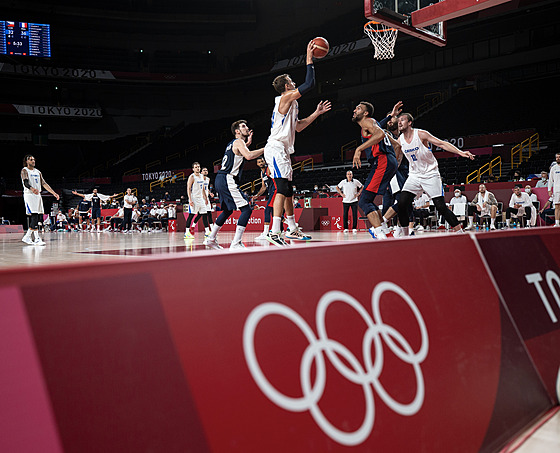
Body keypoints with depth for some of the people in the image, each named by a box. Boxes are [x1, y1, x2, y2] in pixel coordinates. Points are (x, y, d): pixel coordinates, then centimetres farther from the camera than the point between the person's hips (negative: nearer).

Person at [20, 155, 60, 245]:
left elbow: (44, 184, 15)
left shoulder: (38, 172, 18)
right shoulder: (24, 170, -3)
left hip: (37, 195, 7)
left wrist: (54, 193, 6)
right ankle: (37, 238, -16)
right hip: (29, 194, -7)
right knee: (34, 216, -15)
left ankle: (27, 236, 16)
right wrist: (32, 189, -41)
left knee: (37, 217, 6)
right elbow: (25, 183, -19)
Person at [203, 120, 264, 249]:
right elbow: (249, 156, -24)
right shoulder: (238, 142, -7)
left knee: (228, 210, 25)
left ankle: (210, 239, 31)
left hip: (220, 180, 10)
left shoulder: (232, 143, 22)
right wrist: (265, 149, -14)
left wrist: (247, 143, 35)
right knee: (246, 209, -13)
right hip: (227, 180, -10)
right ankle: (236, 243, -21)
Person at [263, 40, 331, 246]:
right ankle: (275, 231, -25)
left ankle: (292, 229, 25)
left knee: (288, 191, 15)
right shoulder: (286, 97, -7)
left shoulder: (290, 103, 23)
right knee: (282, 189, -19)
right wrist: (309, 59, -9)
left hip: (282, 150, 11)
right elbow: (309, 84, -17)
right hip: (276, 148, -11)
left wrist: (316, 113, 25)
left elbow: (298, 127, 27)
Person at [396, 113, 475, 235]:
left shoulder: (421, 134, -13)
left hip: (430, 174, -4)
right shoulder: (400, 140, 1)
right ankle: (405, 234, 1)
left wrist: (460, 152, -25)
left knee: (441, 206, -10)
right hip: (414, 175, 4)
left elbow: (442, 144, -15)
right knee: (402, 203, -13)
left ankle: (459, 232, 1)